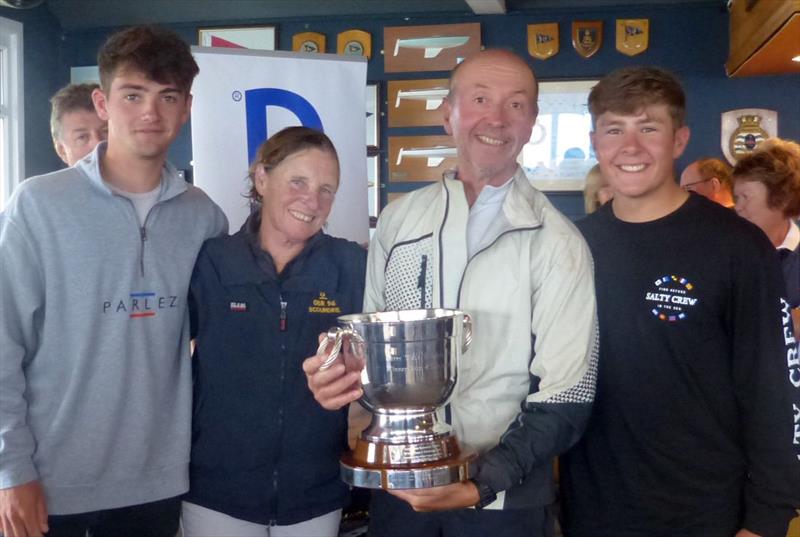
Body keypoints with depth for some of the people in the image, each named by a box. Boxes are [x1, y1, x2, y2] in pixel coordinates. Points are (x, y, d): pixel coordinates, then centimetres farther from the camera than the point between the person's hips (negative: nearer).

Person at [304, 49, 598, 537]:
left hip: (503, 497, -3)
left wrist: (482, 487, -20)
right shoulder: (399, 218, 1)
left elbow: (564, 399, -11)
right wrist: (341, 370, -9)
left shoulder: (555, 242, -11)